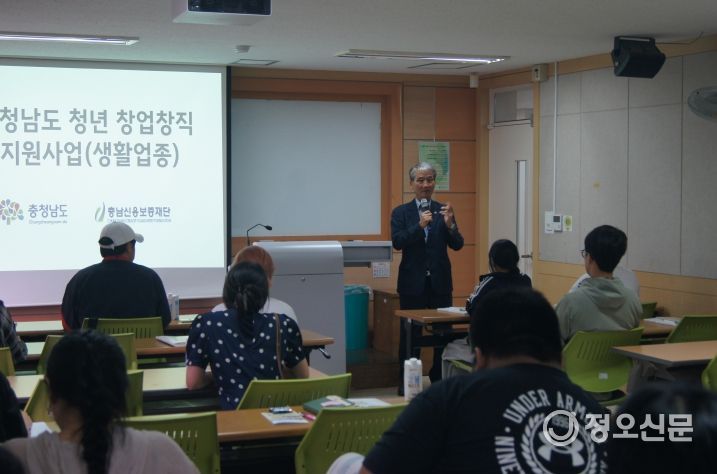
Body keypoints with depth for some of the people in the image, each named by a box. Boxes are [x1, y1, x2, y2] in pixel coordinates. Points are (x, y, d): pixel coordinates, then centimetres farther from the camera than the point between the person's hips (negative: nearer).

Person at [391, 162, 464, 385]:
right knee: (410, 333, 3)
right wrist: (419, 226, -24)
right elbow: (397, 243, -11)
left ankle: (441, 379, 17)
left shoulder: (444, 210, 6)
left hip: (440, 282, 2)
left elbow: (457, 245, -1)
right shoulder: (401, 212, 2)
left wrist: (449, 224, -20)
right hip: (413, 282, -2)